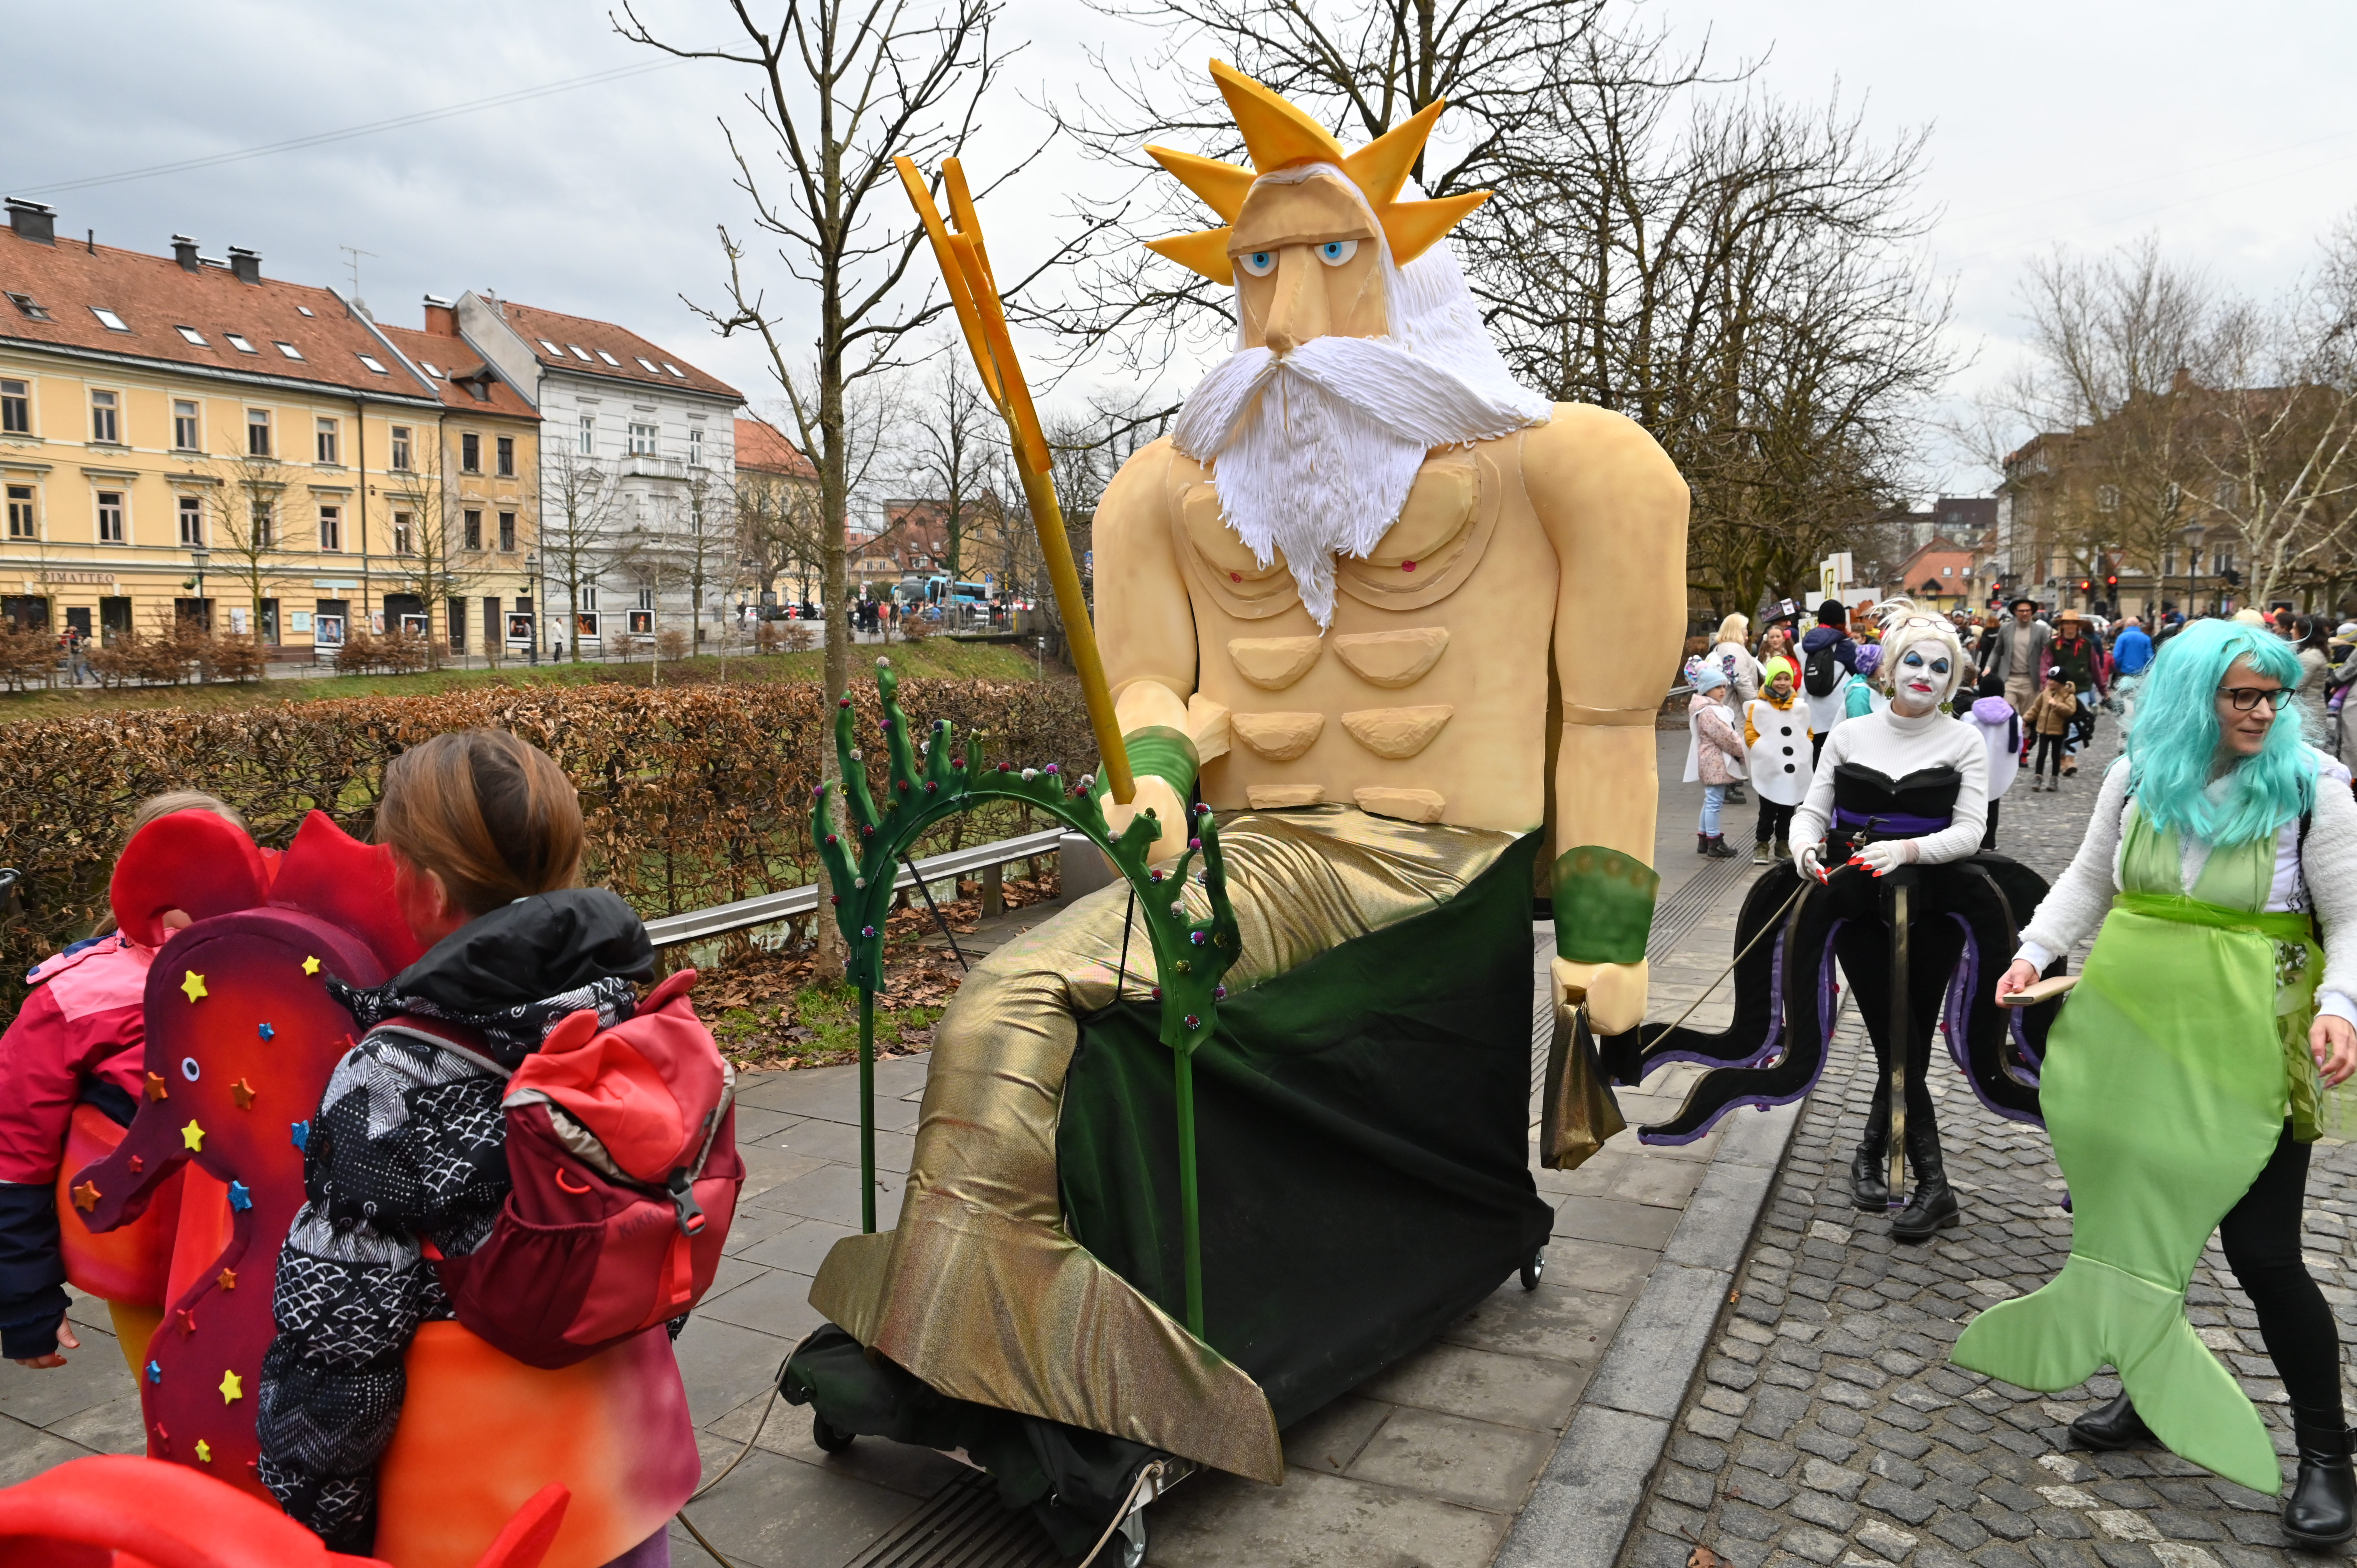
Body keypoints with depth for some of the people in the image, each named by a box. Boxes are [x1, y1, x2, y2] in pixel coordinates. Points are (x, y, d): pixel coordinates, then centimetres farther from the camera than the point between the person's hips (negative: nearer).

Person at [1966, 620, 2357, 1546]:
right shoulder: (2136, 777, 2)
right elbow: (2090, 879, 11)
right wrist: (2036, 950, -3)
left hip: (2246, 1050, -4)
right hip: (2132, 1030, 4)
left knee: (2261, 1250, -2)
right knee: (2134, 1217, 14)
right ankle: (2151, 1396, 34)